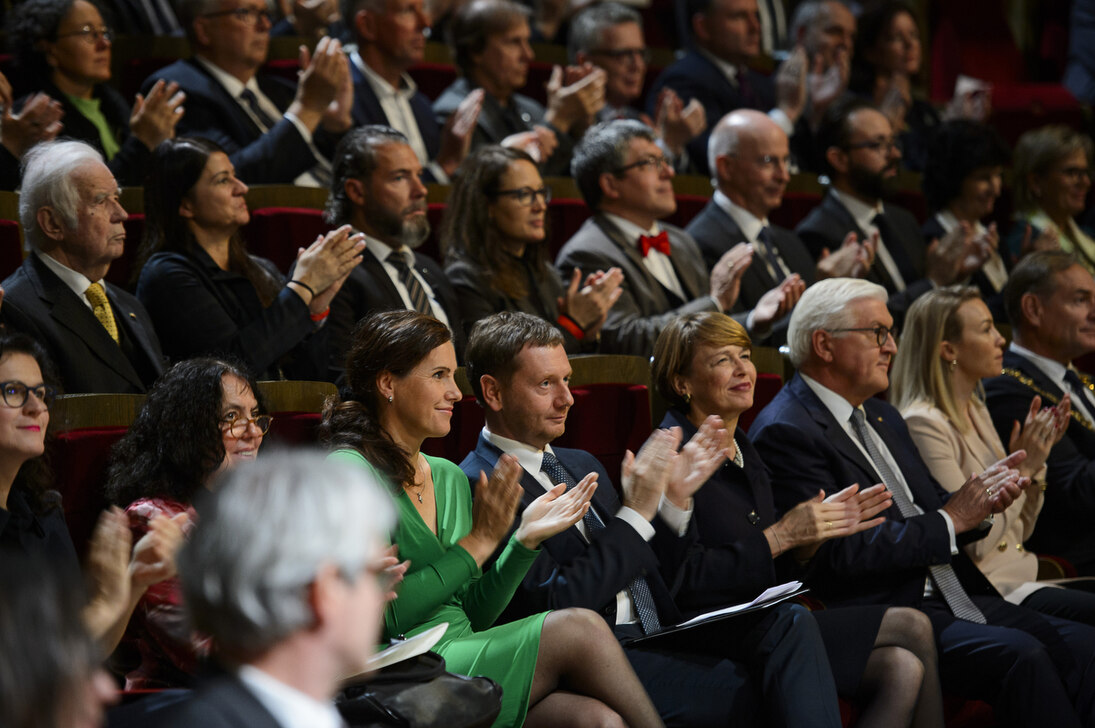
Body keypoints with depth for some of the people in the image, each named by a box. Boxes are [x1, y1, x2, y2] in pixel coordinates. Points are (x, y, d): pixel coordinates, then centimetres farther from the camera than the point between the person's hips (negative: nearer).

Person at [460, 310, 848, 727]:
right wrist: (636, 513, -12)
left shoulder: (581, 466, 22)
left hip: (657, 632, 8)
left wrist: (671, 499, 7)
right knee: (747, 693, -29)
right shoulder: (477, 486, -6)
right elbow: (554, 604, -16)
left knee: (789, 623, -16)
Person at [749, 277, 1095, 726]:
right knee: (1019, 654, -29)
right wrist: (951, 520, -12)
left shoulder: (882, 416, 22)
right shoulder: (786, 432, -9)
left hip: (955, 601, 9)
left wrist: (980, 499, -1)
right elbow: (841, 552, -17)